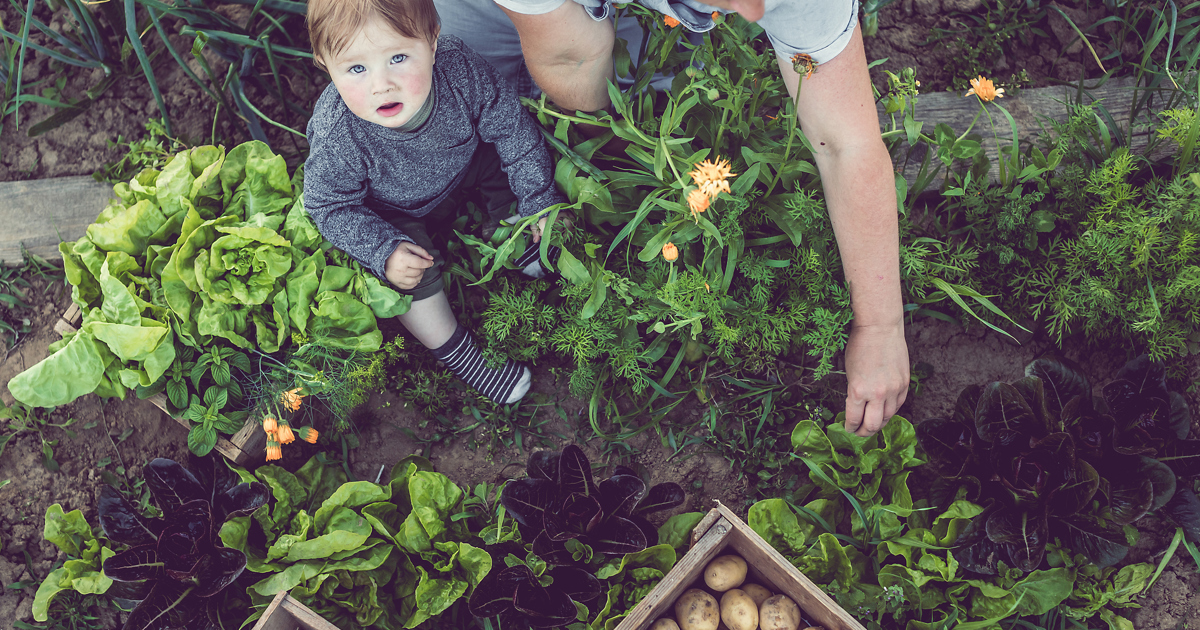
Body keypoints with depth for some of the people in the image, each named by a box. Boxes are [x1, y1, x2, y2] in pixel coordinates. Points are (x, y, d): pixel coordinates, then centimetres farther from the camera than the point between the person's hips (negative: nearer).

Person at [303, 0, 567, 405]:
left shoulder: (462, 71, -35)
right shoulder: (336, 138, -42)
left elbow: (510, 128, -17)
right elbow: (330, 206, -23)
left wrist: (540, 200, -12)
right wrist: (383, 251, -35)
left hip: (459, 164, 4)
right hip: (392, 211, -3)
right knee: (412, 273, -22)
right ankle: (455, 351, 3)